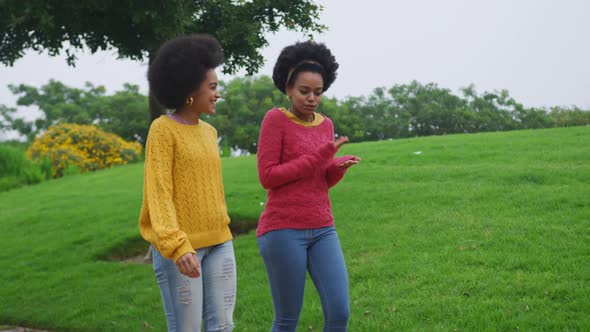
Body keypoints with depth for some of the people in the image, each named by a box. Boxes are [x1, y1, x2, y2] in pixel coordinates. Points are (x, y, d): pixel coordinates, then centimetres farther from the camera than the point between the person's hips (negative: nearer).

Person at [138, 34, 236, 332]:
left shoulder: (209, 132, 13)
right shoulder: (163, 130, -8)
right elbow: (158, 194, -15)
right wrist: (177, 246, -26)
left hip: (219, 244, 7)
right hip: (180, 247, -6)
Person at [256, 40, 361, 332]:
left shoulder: (325, 124, 12)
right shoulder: (275, 118, -6)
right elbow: (267, 177, -11)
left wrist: (339, 168, -5)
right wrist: (320, 156, -14)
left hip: (322, 230, 6)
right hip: (283, 230, -5)